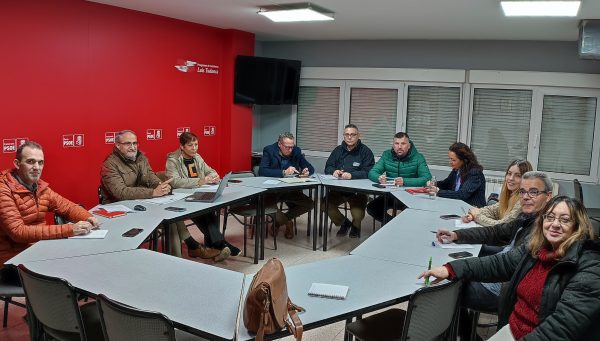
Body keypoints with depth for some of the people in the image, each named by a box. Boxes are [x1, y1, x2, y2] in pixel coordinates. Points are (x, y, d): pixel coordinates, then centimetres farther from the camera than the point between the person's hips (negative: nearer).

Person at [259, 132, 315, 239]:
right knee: (268, 204, -33)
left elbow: (311, 168, 6)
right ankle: (287, 222, 0)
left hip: (291, 189, 4)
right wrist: (283, 172, -32)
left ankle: (280, 220, 6)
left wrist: (307, 171, -19)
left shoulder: (296, 151, 2)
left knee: (309, 204, -14)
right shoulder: (269, 150, -10)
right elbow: (262, 171, -23)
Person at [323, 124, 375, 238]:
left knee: (358, 215, -24)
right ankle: (343, 223, 13)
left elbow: (368, 172, -14)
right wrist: (334, 171, -15)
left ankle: (355, 225, 18)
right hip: (338, 189, 4)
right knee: (325, 206, -18)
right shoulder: (338, 150, 13)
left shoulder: (365, 151, -3)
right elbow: (327, 167, 9)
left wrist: (352, 175, -29)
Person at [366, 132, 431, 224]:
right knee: (371, 208, -15)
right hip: (389, 194, 4)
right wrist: (379, 178, -26)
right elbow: (372, 173, 0)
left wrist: (405, 181, -34)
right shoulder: (387, 155, 3)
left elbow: (427, 178, -19)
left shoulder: (417, 158, -8)